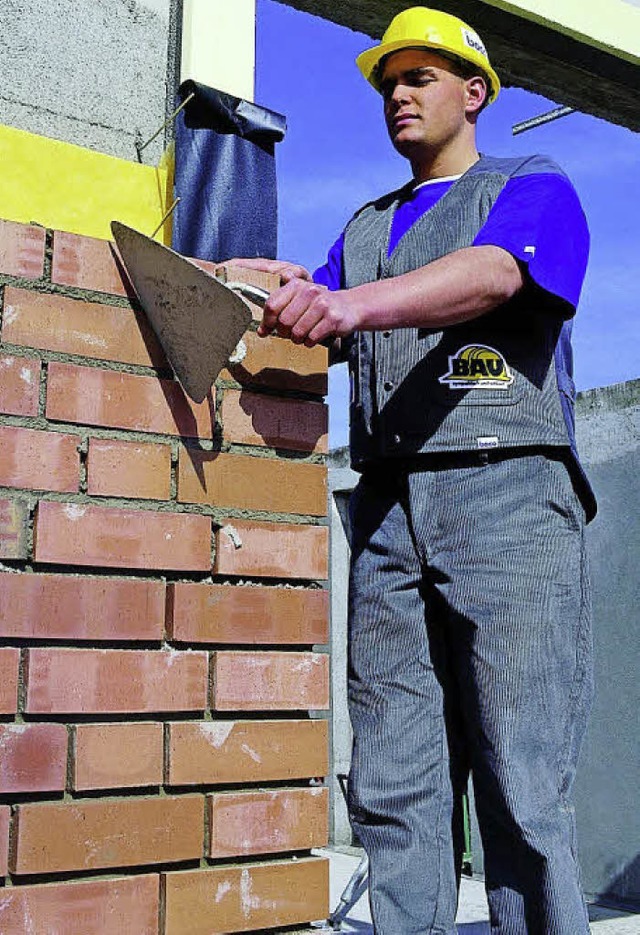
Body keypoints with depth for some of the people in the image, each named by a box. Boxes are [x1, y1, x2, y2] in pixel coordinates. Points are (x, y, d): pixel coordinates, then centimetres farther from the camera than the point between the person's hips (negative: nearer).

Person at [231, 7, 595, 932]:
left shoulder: (533, 186, 12)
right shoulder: (365, 228, 30)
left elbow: (493, 274, -10)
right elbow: (322, 325, 17)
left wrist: (356, 301, -27)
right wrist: (286, 292, -6)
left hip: (509, 495, -4)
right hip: (388, 509, 5)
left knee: (523, 789, -7)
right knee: (393, 787, 1)